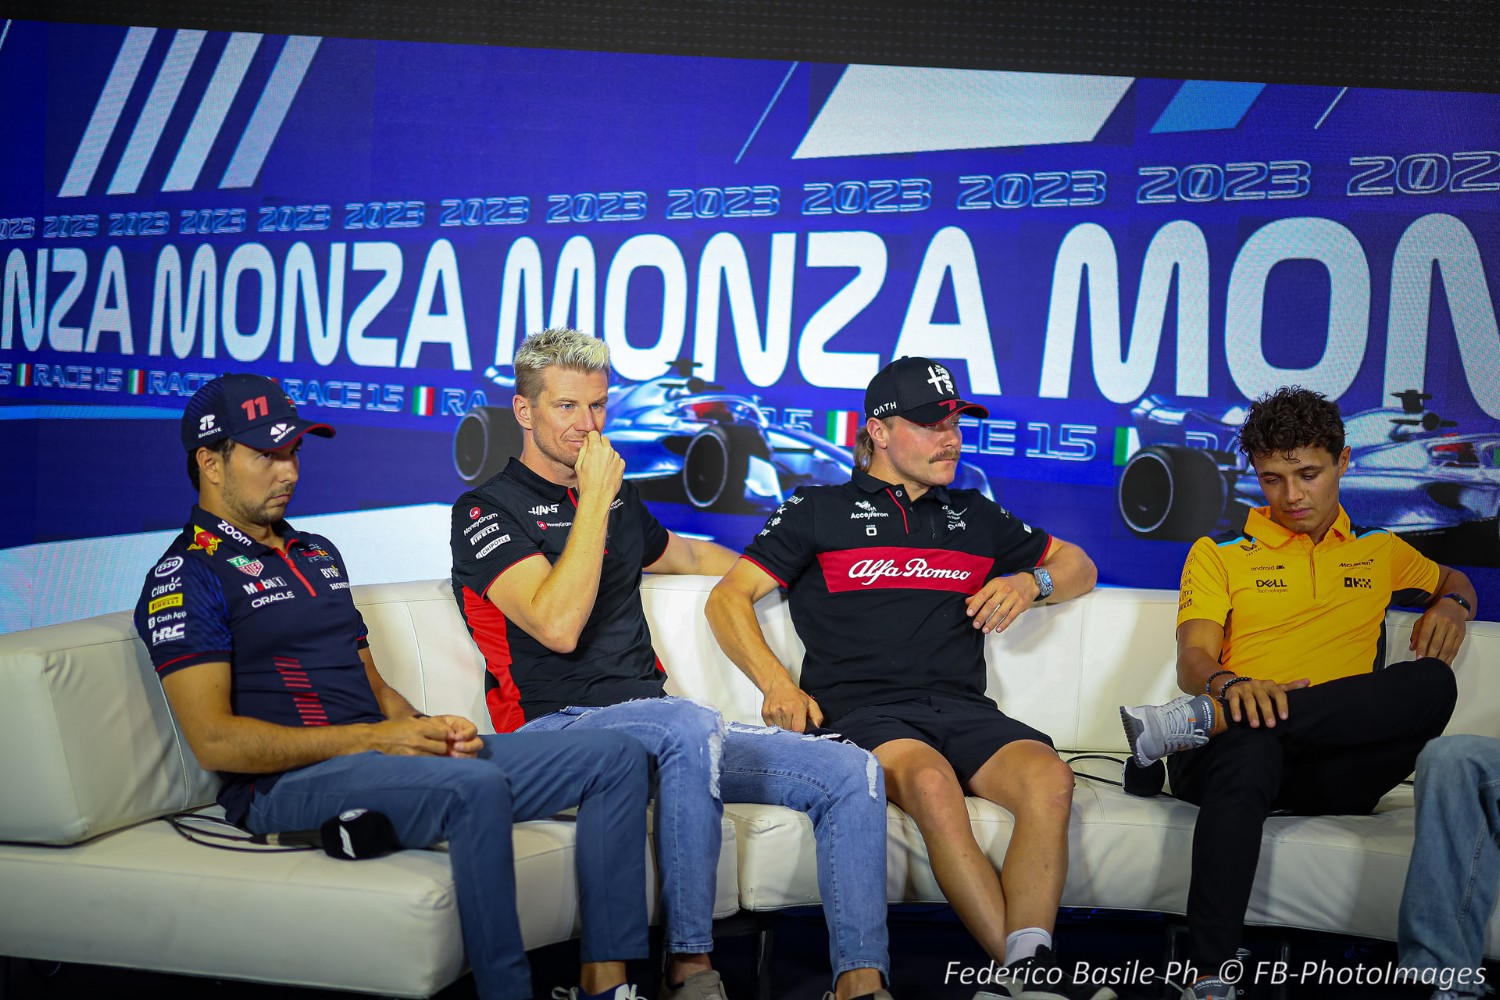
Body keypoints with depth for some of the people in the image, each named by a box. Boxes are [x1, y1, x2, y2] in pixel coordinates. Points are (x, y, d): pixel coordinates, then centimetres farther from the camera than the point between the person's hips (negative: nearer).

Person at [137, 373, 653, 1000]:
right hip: (288, 784, -8)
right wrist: (372, 739, -16)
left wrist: (431, 730, 1)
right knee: (475, 785, -38)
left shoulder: (318, 553, 24)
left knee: (617, 758, -5)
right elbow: (215, 741, -13)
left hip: (381, 754, 8)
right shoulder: (185, 576, -2)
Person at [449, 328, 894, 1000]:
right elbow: (558, 627, -17)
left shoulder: (618, 499, 21)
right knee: (691, 726, -40)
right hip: (559, 729, -7)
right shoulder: (486, 511, 0)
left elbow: (694, 556, 43)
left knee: (852, 773, -10)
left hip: (655, 727, 7)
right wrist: (594, 500, -11)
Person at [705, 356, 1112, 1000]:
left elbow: (1078, 567, 36)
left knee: (1048, 778, -30)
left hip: (961, 708, 4)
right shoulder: (821, 511, 16)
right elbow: (728, 598, 10)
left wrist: (1029, 583, 11)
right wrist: (776, 684, -7)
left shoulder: (975, 516, 27)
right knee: (932, 780, -37)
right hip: (861, 710, -3)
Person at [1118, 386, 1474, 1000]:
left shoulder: (1379, 551, 25)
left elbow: (1455, 581, 44)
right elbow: (1193, 659, 3)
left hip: (1334, 772, 3)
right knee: (1251, 741, -41)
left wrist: (1449, 606, 17)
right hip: (1242, 749, -2)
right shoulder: (1219, 554, 16)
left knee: (1432, 684, -29)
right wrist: (1228, 685, -23)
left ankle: (1199, 720, -35)